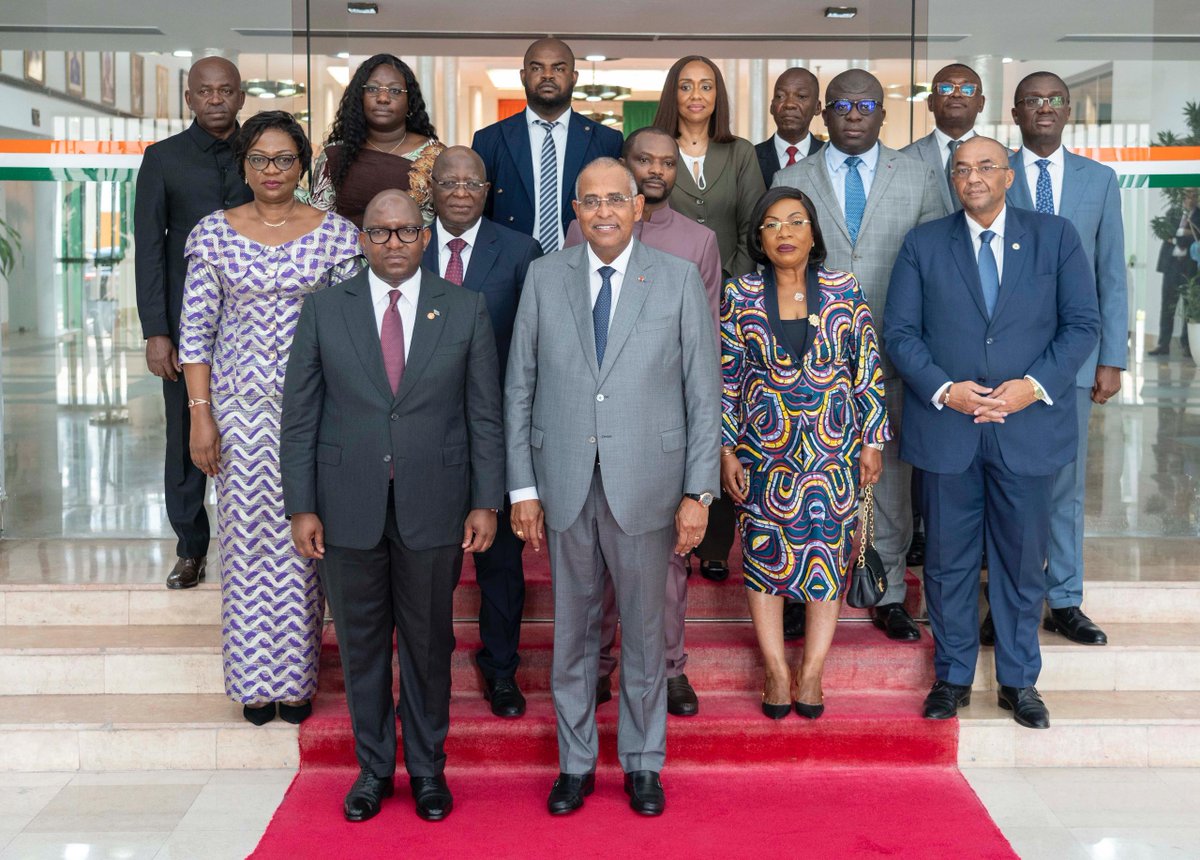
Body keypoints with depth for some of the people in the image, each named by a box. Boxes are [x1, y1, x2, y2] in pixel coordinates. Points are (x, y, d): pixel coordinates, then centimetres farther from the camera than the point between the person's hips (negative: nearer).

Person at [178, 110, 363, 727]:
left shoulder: (336, 234, 0)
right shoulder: (213, 234, 2)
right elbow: (196, 331, 2)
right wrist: (200, 414, -4)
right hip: (239, 404, 1)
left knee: (303, 539, 3)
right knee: (245, 538, 5)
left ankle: (297, 677, 17)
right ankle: (255, 680, 18)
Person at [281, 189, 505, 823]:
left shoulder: (465, 309, 2)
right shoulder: (325, 310, 2)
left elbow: (485, 414, 2)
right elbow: (300, 417, 3)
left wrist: (486, 503, -2)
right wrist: (301, 507, -2)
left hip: (432, 508, 0)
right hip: (349, 506, 1)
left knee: (429, 643, 10)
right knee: (361, 644, 11)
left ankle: (427, 767, 26)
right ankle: (373, 767, 27)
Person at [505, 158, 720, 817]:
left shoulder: (679, 279, 0)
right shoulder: (544, 277, 4)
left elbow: (704, 393, -1)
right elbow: (519, 388, 5)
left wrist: (698, 492, -5)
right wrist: (523, 487, 0)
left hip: (645, 484, -1)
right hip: (565, 484, 1)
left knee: (644, 631, 10)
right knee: (572, 631, 11)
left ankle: (642, 763, 27)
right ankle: (575, 763, 27)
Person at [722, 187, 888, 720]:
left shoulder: (845, 293, 0)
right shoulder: (740, 298, 0)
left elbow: (868, 372, 4)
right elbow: (726, 380, 2)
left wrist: (873, 440, 2)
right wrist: (727, 451, -2)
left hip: (833, 450, 0)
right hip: (763, 451, 0)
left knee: (827, 555, 3)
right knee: (764, 555, 4)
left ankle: (811, 673, 14)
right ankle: (777, 672, 15)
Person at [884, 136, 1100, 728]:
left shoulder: (1056, 237, 4)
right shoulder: (923, 244, 4)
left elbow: (1082, 323, 1)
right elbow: (899, 331, 0)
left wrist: (1035, 385, -13)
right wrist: (944, 389, -14)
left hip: (1028, 428, 0)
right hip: (945, 427, 0)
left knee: (1023, 559, 9)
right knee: (949, 559, 9)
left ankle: (1019, 681, 24)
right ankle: (952, 676, 24)